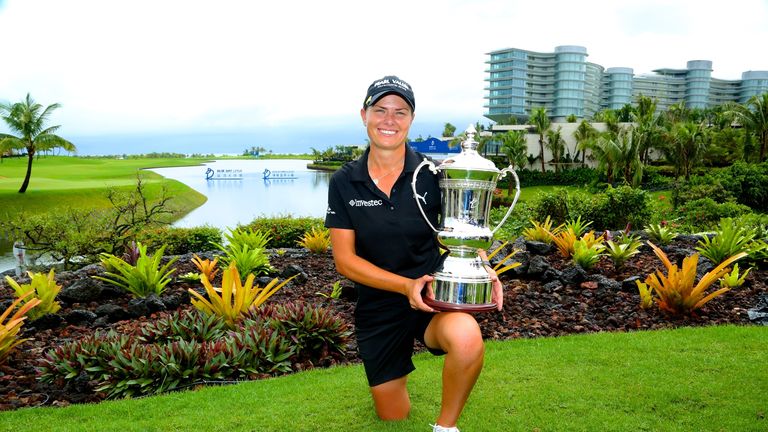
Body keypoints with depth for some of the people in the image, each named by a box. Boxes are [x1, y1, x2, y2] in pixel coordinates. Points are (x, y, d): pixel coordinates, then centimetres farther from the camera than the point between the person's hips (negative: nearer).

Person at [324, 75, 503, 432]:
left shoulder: (432, 175, -10)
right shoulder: (345, 183, -7)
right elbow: (344, 259, -10)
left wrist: (483, 268, -23)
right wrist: (406, 285, -23)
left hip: (435, 297, -1)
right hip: (378, 306, 2)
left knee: (467, 339, -37)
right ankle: (394, 373, 49)